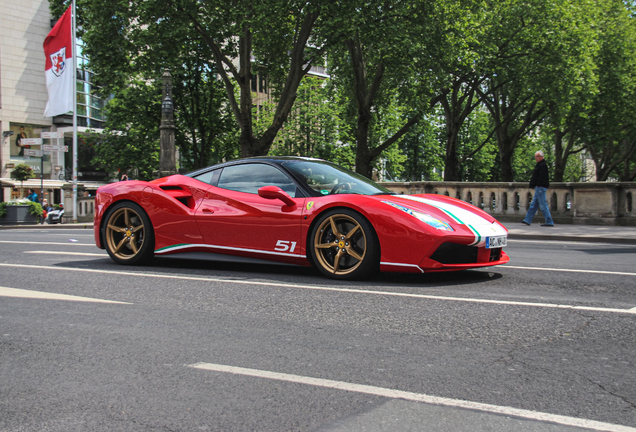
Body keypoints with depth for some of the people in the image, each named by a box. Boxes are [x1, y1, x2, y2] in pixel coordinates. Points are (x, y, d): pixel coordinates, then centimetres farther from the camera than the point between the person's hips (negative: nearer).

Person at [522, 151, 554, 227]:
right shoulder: (540, 165, 18)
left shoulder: (542, 165, -14)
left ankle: (549, 222, -5)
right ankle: (527, 220, 17)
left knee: (543, 206, -8)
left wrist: (538, 185, -22)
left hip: (540, 187, -11)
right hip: (538, 188, 11)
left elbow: (542, 177, -22)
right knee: (533, 205, 12)